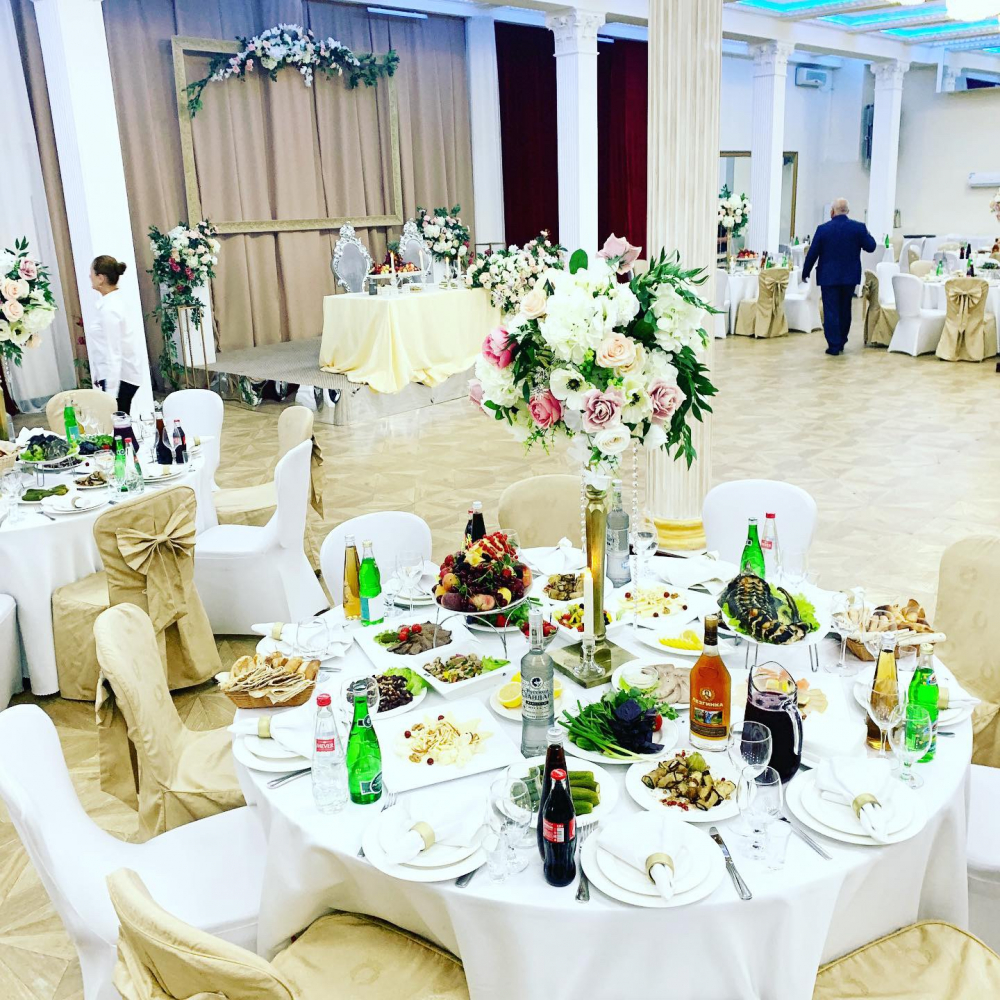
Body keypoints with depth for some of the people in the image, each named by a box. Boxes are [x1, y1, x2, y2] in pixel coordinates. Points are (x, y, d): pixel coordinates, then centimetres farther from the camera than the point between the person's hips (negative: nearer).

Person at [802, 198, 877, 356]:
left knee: (831, 311, 0)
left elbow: (812, 253, -5)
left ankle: (834, 346, -2)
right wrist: (867, 234, 23)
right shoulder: (859, 227, -5)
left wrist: (805, 272, 7)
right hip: (850, 276, 3)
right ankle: (841, 342, 24)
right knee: (845, 310, 16)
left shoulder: (823, 229, -8)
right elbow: (871, 247, 4)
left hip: (828, 276, -3)